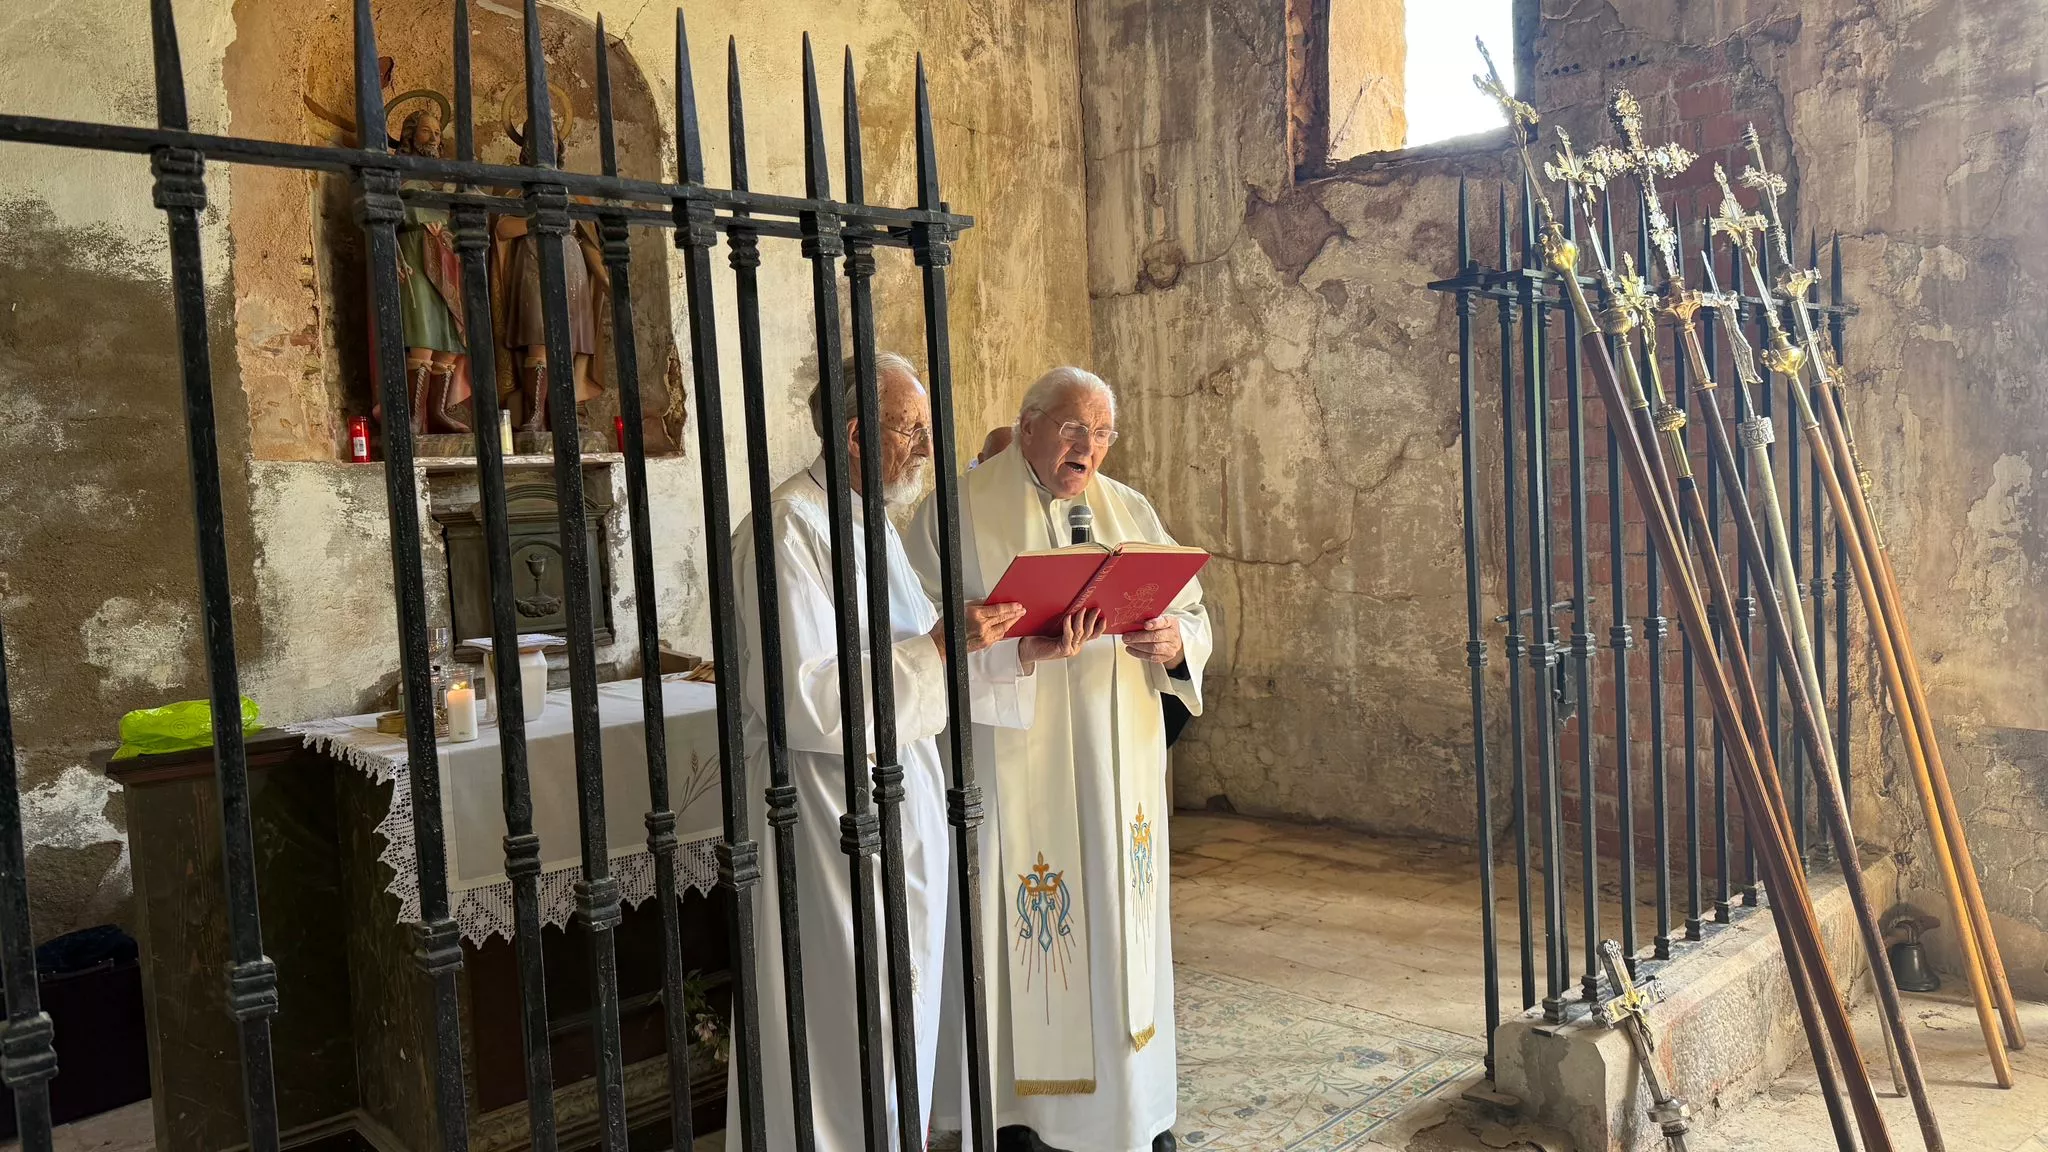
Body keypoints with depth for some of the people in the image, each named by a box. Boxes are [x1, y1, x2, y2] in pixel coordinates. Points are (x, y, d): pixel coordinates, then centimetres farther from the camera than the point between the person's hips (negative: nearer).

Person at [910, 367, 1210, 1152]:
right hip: (1013, 770, -4)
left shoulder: (1130, 512, 10)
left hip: (1117, 767, 5)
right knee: (1023, 933, 2)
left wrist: (1174, 642, -14)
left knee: (1122, 921, 12)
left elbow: (1193, 617, 9)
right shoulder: (958, 513, -5)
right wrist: (1023, 652, -26)